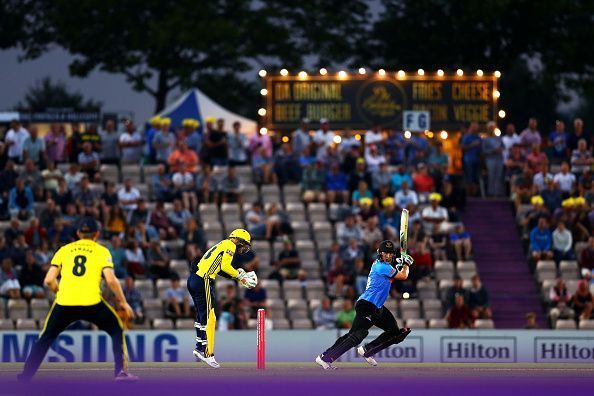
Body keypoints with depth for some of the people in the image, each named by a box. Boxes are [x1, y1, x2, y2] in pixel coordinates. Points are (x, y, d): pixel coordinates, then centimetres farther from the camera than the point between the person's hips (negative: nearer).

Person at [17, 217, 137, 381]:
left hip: (64, 304, 2)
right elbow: (111, 280, -2)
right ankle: (121, 371, 8)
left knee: (45, 338, 19)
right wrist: (123, 302, 8)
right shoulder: (102, 251, 11)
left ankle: (24, 377, 12)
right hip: (91, 303, -2)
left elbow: (49, 280, 9)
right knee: (117, 331, 20)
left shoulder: (64, 250, 17)